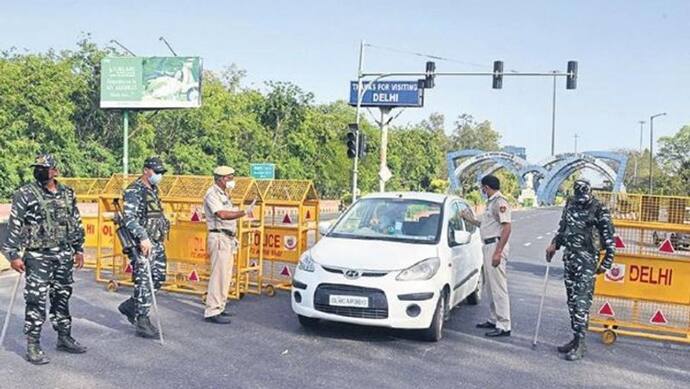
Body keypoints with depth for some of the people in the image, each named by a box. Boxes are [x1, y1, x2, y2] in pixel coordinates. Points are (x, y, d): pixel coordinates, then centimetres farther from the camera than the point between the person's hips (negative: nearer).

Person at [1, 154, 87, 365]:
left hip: (64, 255, 5)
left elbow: (76, 223, 15)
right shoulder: (25, 195, -7)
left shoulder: (67, 193, 8)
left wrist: (79, 249, 15)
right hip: (38, 256, -5)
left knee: (62, 297, 13)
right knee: (36, 300, -3)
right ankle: (33, 346, 5)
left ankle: (64, 337, 25)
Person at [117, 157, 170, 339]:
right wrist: (143, 237, -31)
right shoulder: (134, 191, -12)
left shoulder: (153, 189, 15)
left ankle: (131, 305, 28)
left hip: (156, 242, 9)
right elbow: (128, 217, -23)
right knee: (143, 282, -4)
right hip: (142, 244, -9)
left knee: (158, 278, 11)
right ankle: (142, 322, 5)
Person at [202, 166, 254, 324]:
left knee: (226, 275, 12)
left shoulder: (223, 194, 20)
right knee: (219, 275, -12)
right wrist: (244, 213, -34)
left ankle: (219, 308, 19)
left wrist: (233, 235, 17)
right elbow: (222, 214, -27)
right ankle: (212, 312, -10)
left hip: (228, 239, 10)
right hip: (219, 238, -10)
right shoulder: (212, 194, -11)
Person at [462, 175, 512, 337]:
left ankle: (504, 326, -5)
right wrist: (470, 219, 30)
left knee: (498, 287, -9)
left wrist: (498, 252, -25)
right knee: (491, 287, 17)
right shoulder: (491, 202, 18)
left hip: (496, 246, -11)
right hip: (489, 246, 11)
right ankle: (493, 320, 27)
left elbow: (506, 227, -21)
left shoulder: (500, 202, -13)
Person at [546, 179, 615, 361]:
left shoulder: (599, 210, -10)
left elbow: (609, 238, -7)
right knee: (571, 300, 11)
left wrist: (606, 263, -8)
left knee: (581, 301, -9)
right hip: (569, 257, 7)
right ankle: (576, 338, 21)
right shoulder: (570, 204, 9)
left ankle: (580, 343, -3)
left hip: (587, 259, -7)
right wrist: (554, 244, 8)